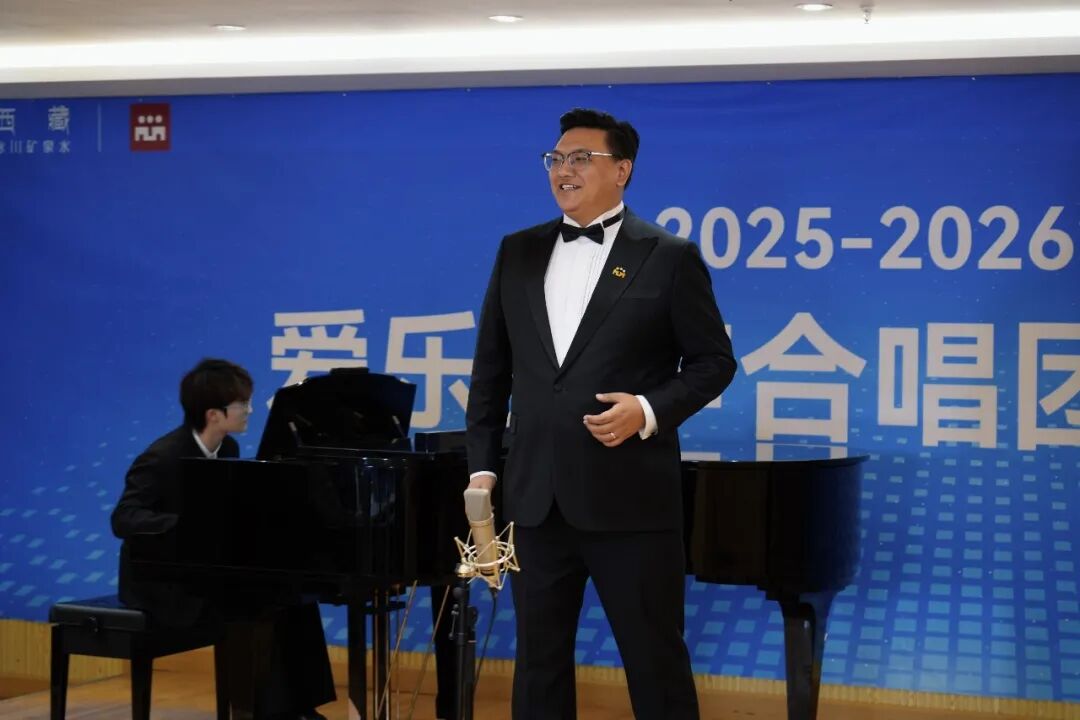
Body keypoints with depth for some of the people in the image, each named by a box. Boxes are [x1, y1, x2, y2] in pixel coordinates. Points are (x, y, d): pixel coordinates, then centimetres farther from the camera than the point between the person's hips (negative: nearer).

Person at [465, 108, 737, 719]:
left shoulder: (669, 257, -3)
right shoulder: (519, 252, 10)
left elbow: (714, 362, 0)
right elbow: (491, 367, 13)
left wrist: (651, 411, -16)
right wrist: (483, 464, 8)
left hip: (630, 495, -4)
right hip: (537, 496, 4)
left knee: (656, 660, 4)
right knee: (539, 656, 12)